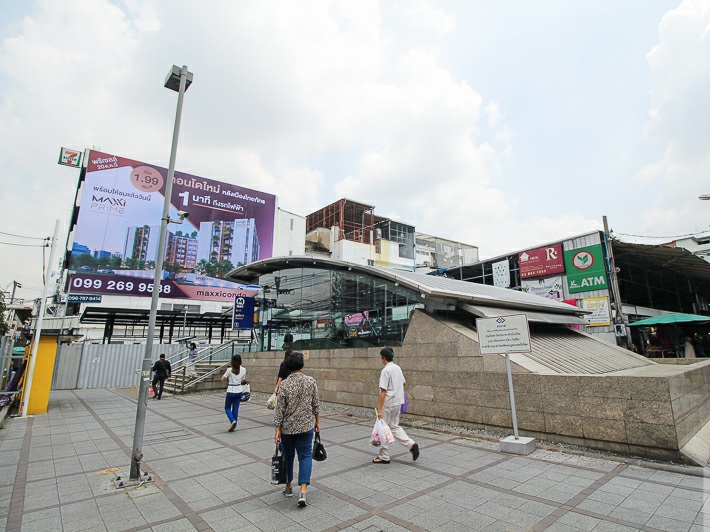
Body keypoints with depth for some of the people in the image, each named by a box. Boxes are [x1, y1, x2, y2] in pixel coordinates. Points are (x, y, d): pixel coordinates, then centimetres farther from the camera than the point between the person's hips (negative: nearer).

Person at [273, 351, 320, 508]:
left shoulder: (284, 384, -11)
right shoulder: (311, 381, -7)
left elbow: (280, 408, -10)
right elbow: (316, 404, -1)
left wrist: (277, 429, -3)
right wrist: (317, 421, 11)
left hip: (287, 427, 0)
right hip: (306, 426, 0)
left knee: (288, 456, 18)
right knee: (305, 456, 7)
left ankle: (289, 486, 33)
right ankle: (303, 491, -4)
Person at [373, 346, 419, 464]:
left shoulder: (385, 370, -18)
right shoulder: (398, 368, 6)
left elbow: (383, 391, -21)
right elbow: (404, 383, 21)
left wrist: (379, 409, -19)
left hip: (388, 404, -8)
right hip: (398, 402, 8)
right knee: (394, 426, 19)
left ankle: (384, 457, 15)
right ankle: (411, 444, 5)